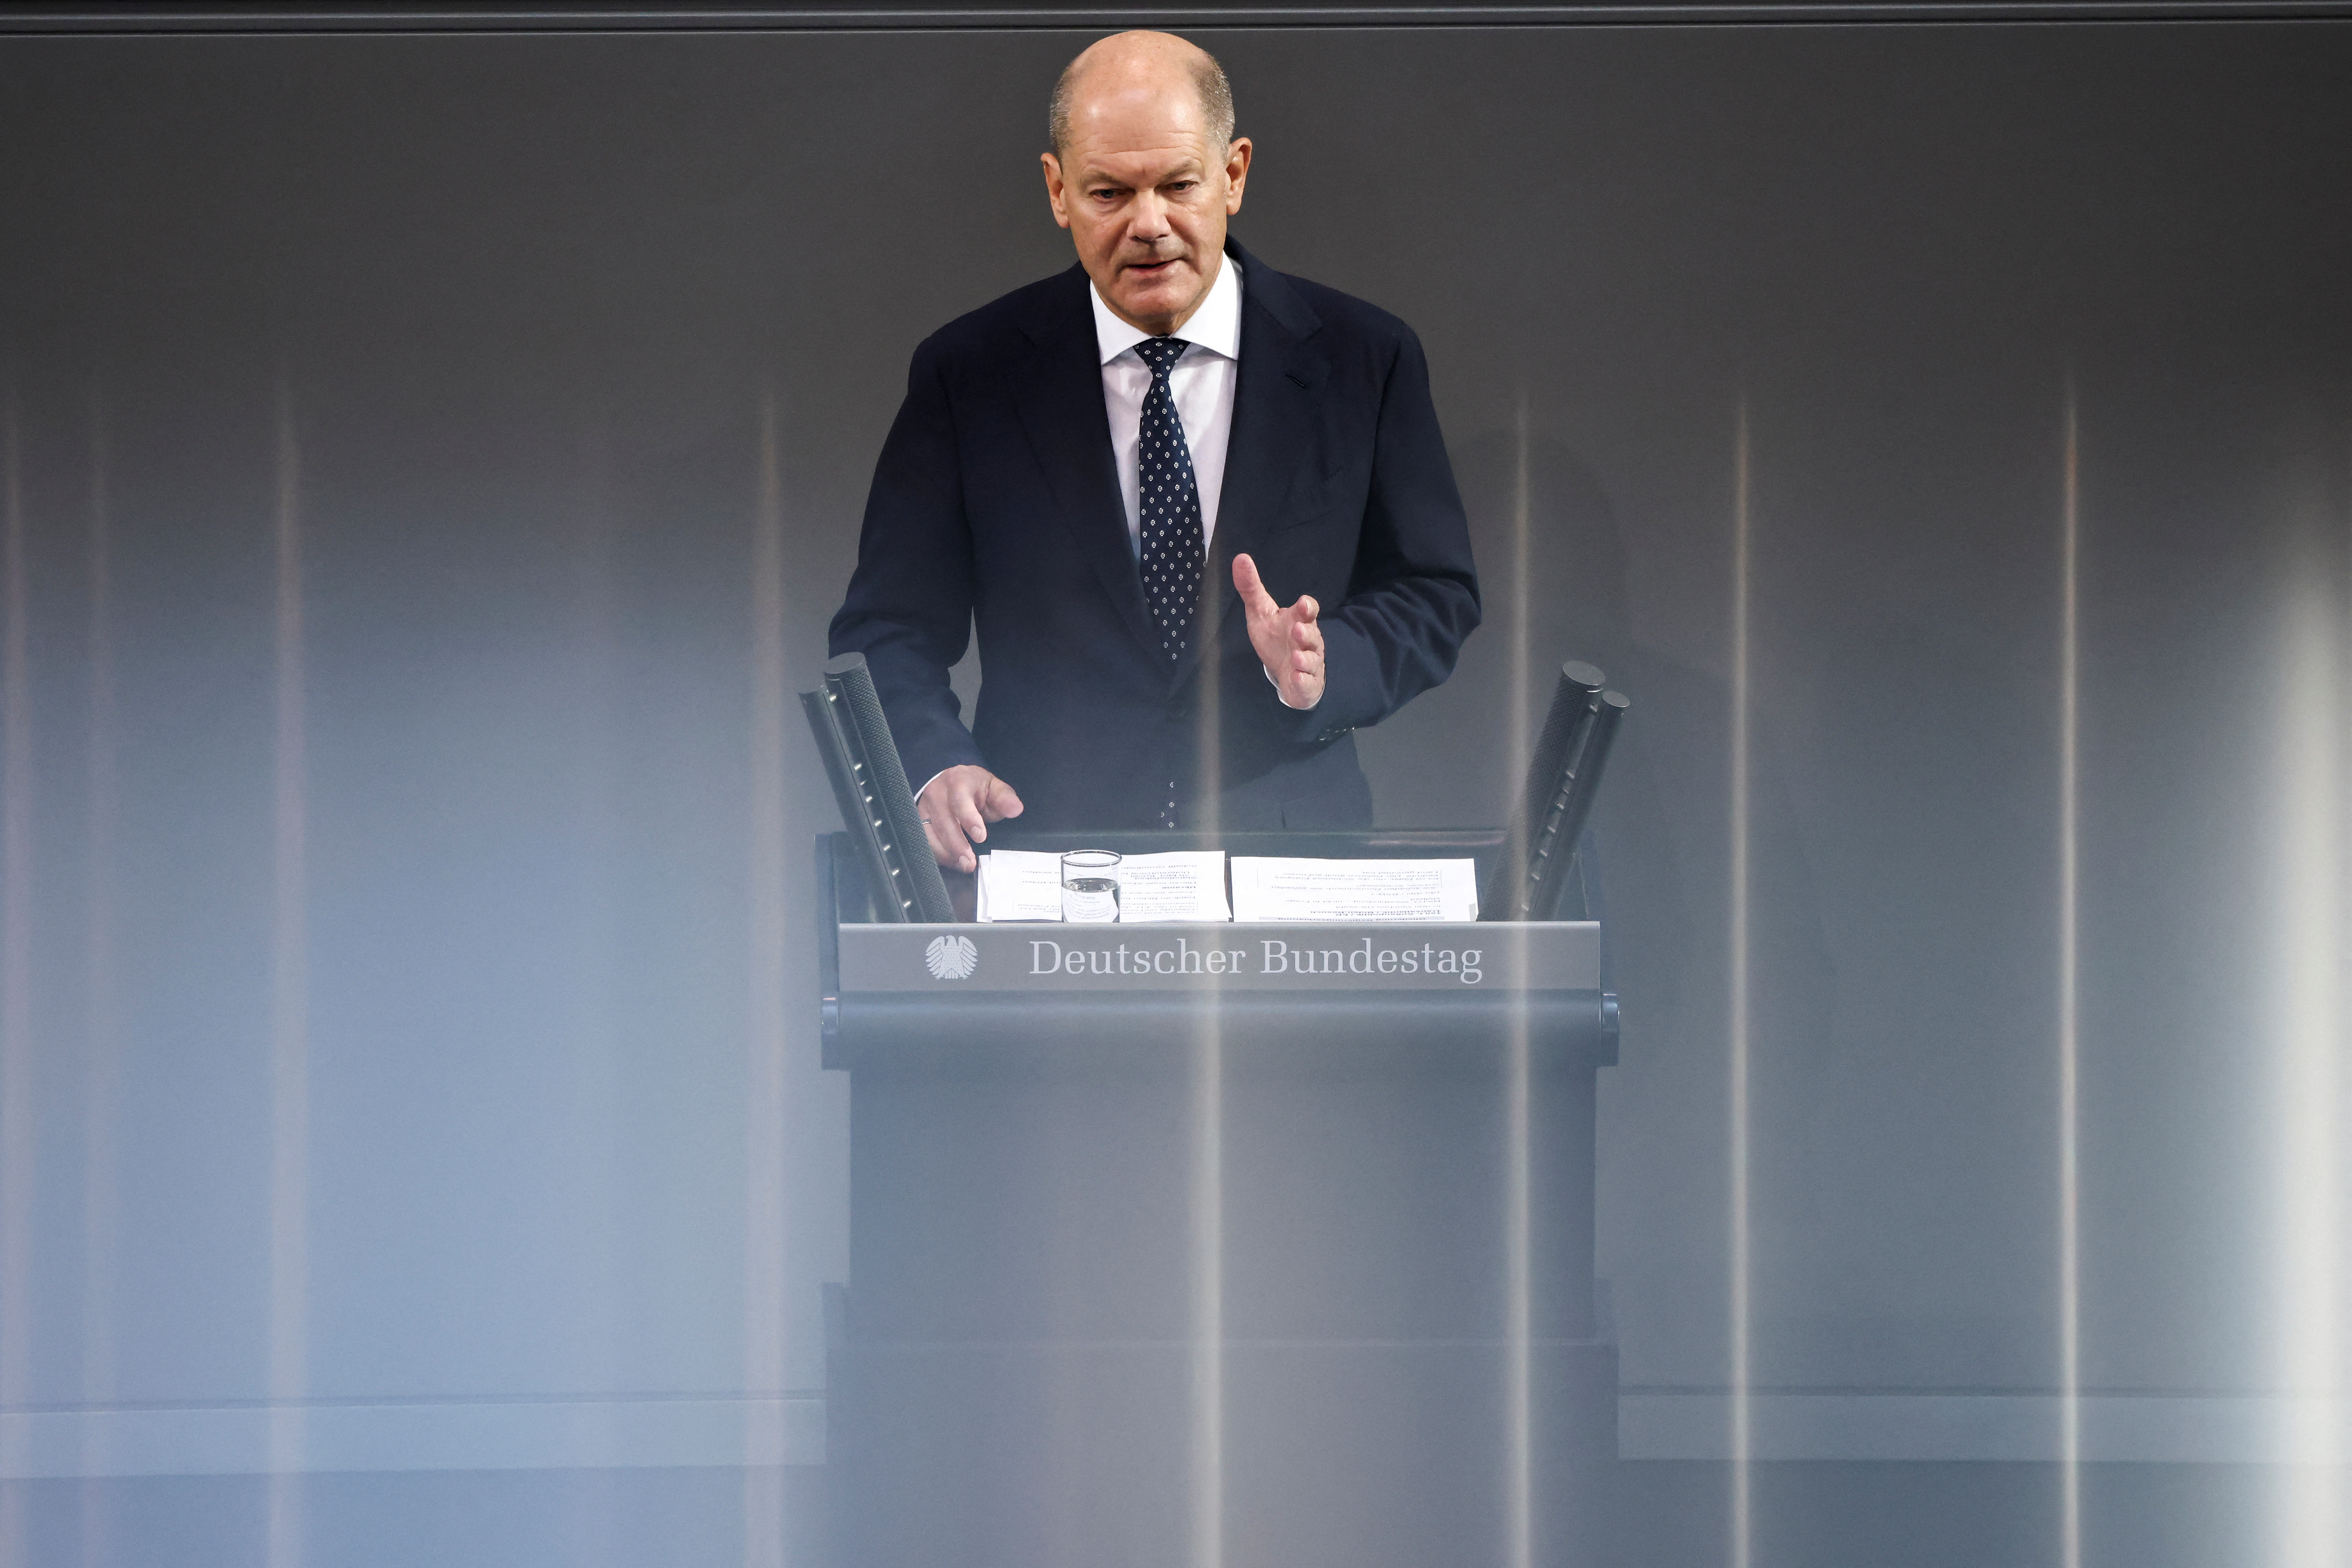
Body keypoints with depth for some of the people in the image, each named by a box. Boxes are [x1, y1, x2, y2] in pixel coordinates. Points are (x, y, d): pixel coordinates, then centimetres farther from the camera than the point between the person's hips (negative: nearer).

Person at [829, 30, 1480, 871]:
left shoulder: (1363, 359, 7)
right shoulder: (967, 375, 6)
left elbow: (1437, 596, 13)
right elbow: (889, 629, 7)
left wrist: (1327, 661, -8)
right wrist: (938, 767, -13)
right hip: (1047, 857, 1)